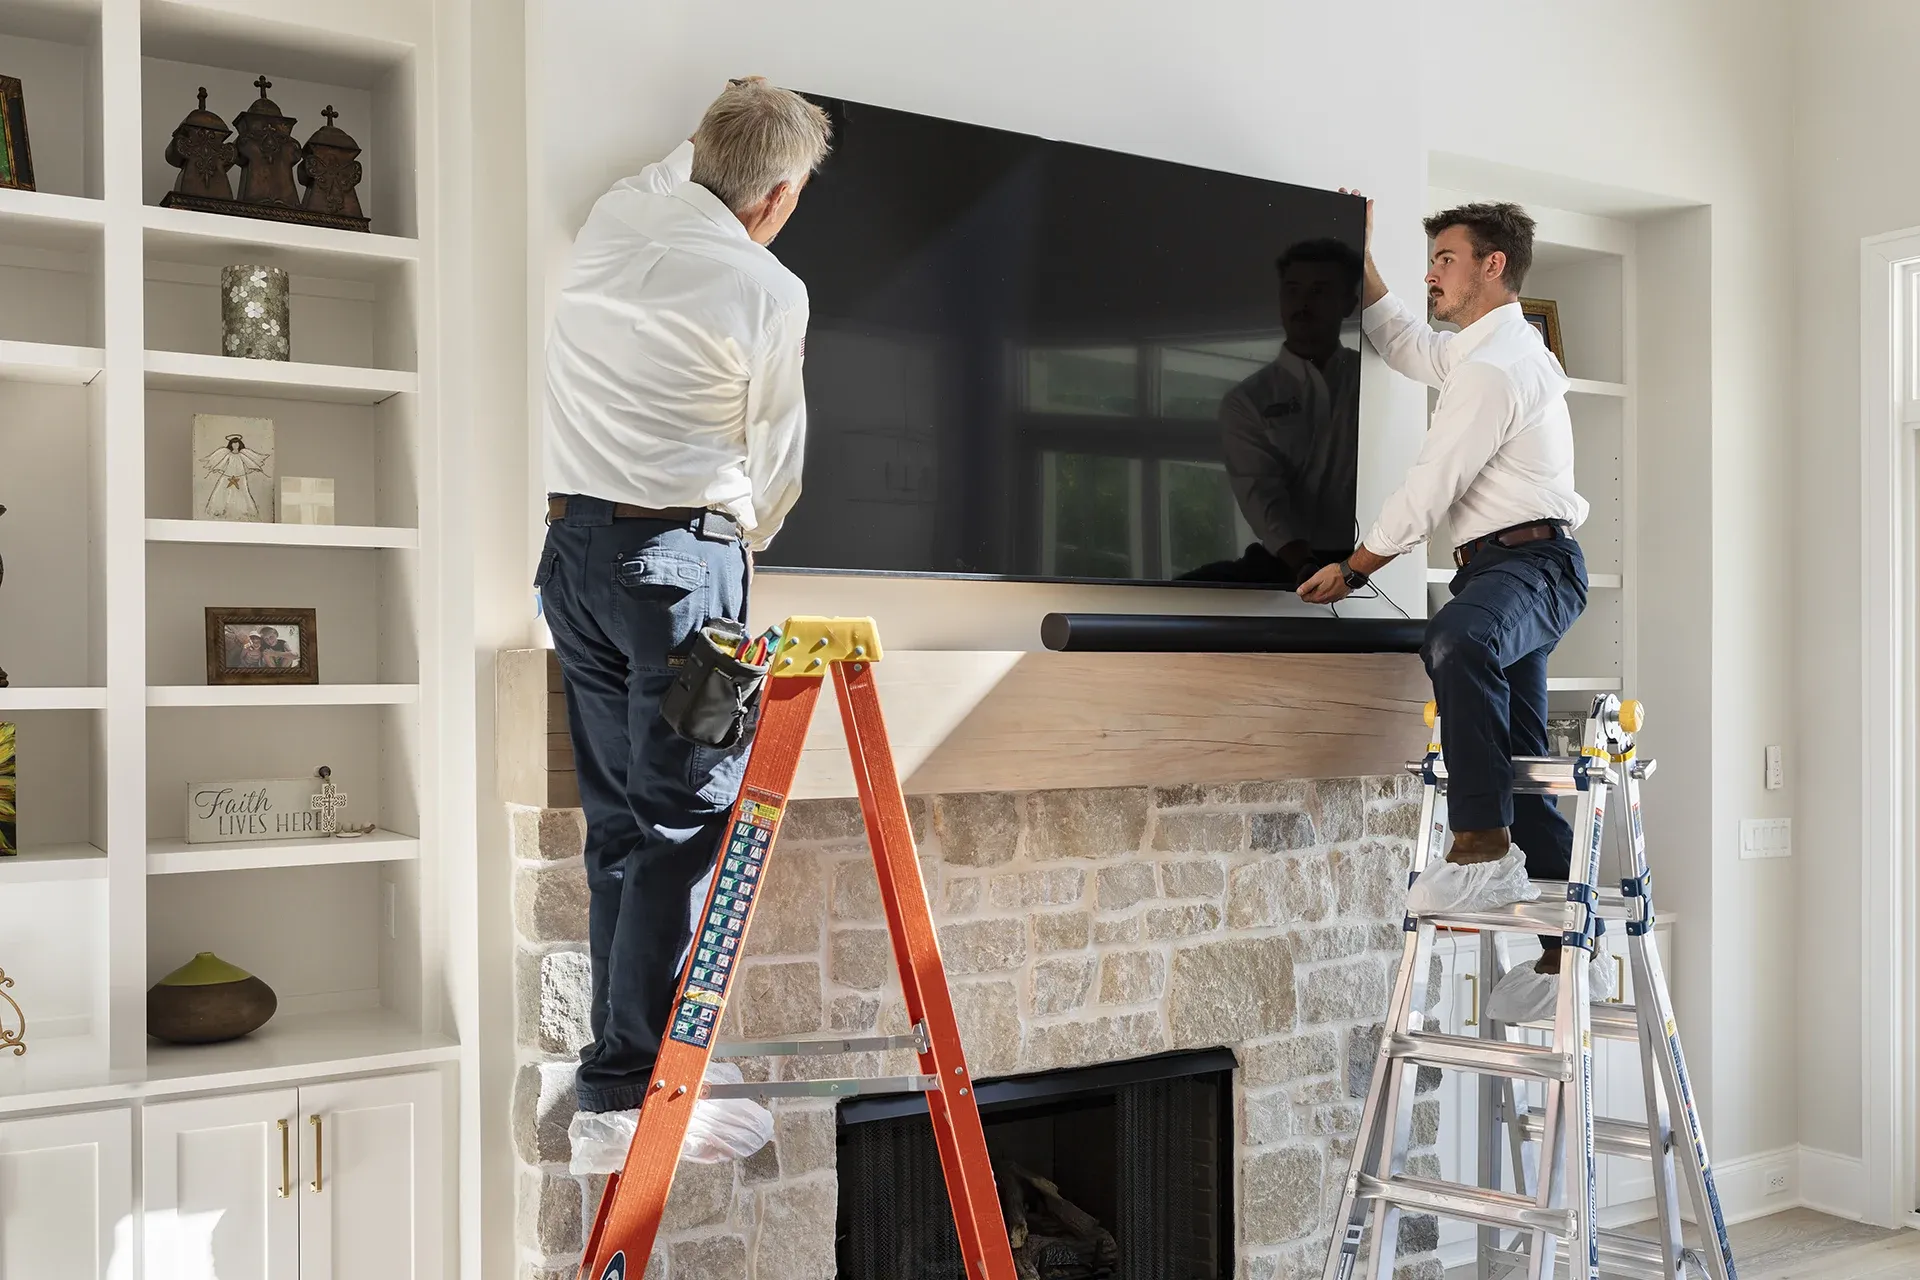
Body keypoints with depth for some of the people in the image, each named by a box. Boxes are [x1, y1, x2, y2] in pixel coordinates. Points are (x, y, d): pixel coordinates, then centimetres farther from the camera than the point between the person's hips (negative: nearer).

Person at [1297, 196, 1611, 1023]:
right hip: (1511, 571, 11)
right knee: (1519, 760, 10)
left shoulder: (1494, 367, -14)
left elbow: (1430, 492, -16)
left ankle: (1484, 850, -42)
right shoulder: (1490, 347, 19)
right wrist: (1359, 257, 31)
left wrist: (1351, 570, -6)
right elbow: (1402, 343, 38)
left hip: (1528, 563, -11)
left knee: (1455, 643, -41)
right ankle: (1569, 950, 17)